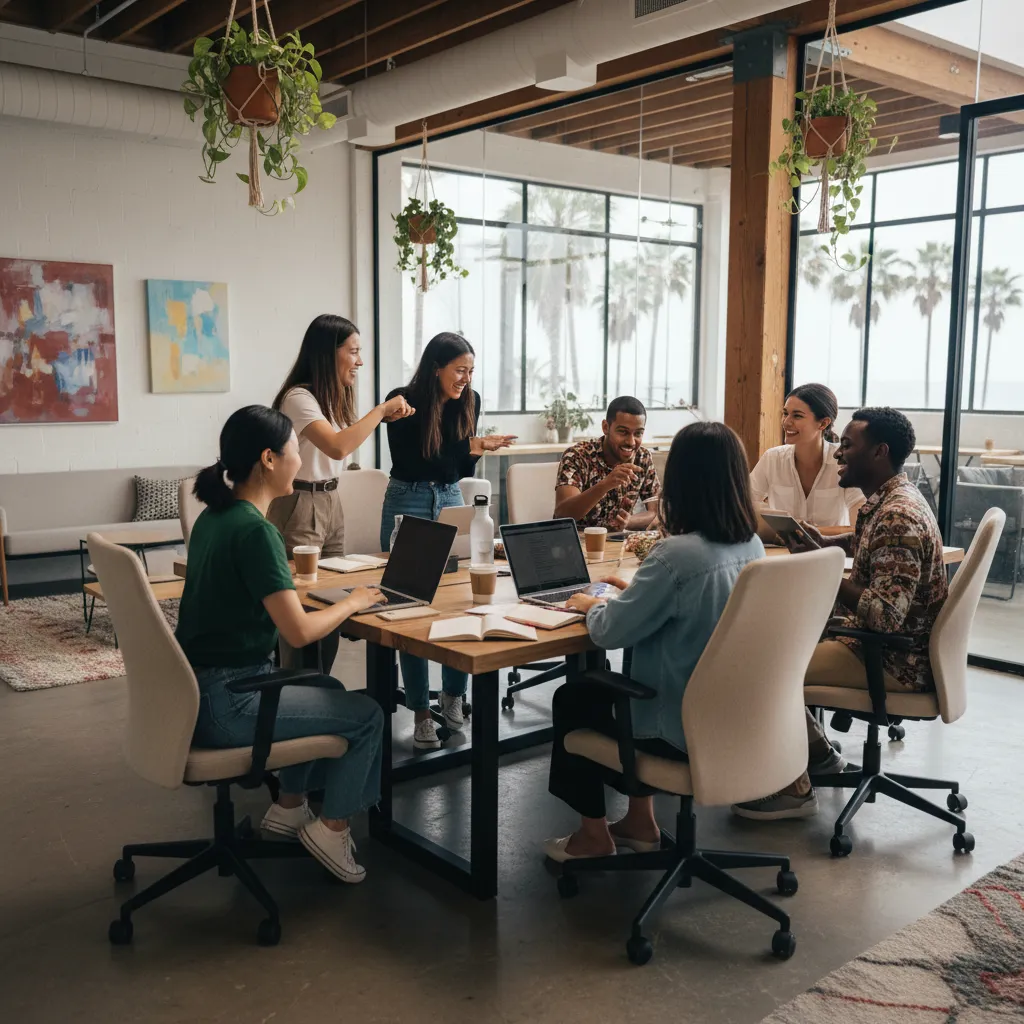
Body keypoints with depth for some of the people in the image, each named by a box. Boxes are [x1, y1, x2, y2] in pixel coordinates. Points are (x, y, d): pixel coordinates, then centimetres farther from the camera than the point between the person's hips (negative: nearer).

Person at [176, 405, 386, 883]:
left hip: (198, 686, 10)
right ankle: (332, 827, 16)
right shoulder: (255, 530, -23)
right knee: (365, 714, 1)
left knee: (328, 689, 27)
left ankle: (289, 807, 33)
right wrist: (351, 602, -10)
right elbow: (299, 631, -25)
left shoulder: (212, 516, 6)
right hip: (224, 702, -10)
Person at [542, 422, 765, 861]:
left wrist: (593, 605, 1)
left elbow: (610, 632, -19)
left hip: (683, 730, -7)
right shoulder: (752, 545, -3)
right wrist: (637, 589, 14)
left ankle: (594, 834, 28)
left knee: (573, 698, 18)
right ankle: (639, 820, 33)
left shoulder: (676, 554, -28)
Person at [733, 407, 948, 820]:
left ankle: (795, 790, -1)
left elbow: (886, 616, -33)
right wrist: (828, 545, 14)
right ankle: (818, 752, 22)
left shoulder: (898, 517, -25)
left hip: (897, 659, -10)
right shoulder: (889, 499, 6)